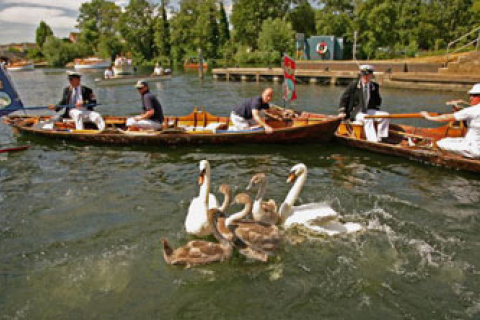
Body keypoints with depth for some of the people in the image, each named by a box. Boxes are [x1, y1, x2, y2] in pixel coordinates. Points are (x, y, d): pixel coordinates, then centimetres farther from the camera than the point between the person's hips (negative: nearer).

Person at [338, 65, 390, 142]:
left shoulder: (375, 86, 9)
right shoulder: (353, 85, -2)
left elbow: (378, 101, 22)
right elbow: (344, 99, 2)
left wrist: (375, 112, 8)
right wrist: (342, 112, -6)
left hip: (370, 111, 5)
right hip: (356, 112, -5)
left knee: (385, 115, -15)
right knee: (368, 120, -34)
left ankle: (381, 138, -13)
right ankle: (373, 141, -42)